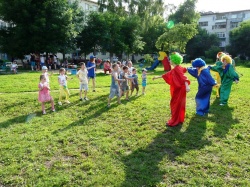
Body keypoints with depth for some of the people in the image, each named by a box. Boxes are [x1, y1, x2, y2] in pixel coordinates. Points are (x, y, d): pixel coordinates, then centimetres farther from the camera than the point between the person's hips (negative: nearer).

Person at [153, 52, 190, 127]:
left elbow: (183, 77, -31)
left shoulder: (177, 69, -19)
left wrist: (187, 86, -45)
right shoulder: (174, 69, 11)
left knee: (175, 105, -1)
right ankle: (179, 120, 28)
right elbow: (167, 74, 23)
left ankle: (174, 122, 9)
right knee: (179, 105, 16)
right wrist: (158, 77, 30)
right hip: (177, 90, 9)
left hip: (179, 90, -9)